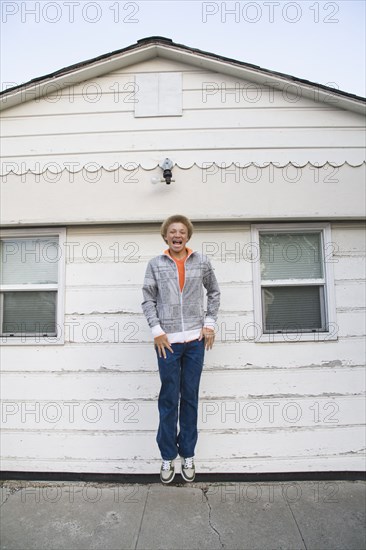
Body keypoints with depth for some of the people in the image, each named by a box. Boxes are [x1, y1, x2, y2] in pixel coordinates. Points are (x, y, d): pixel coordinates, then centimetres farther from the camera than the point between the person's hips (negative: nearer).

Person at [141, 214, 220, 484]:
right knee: (169, 400, 5)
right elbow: (148, 300, 3)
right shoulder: (156, 264, 3)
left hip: (195, 340, 1)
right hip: (167, 340, -1)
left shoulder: (202, 262, 5)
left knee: (190, 398, 10)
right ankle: (168, 457, 21)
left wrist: (210, 323, 6)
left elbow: (214, 292, 14)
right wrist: (157, 331, -5)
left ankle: (188, 454, 25)